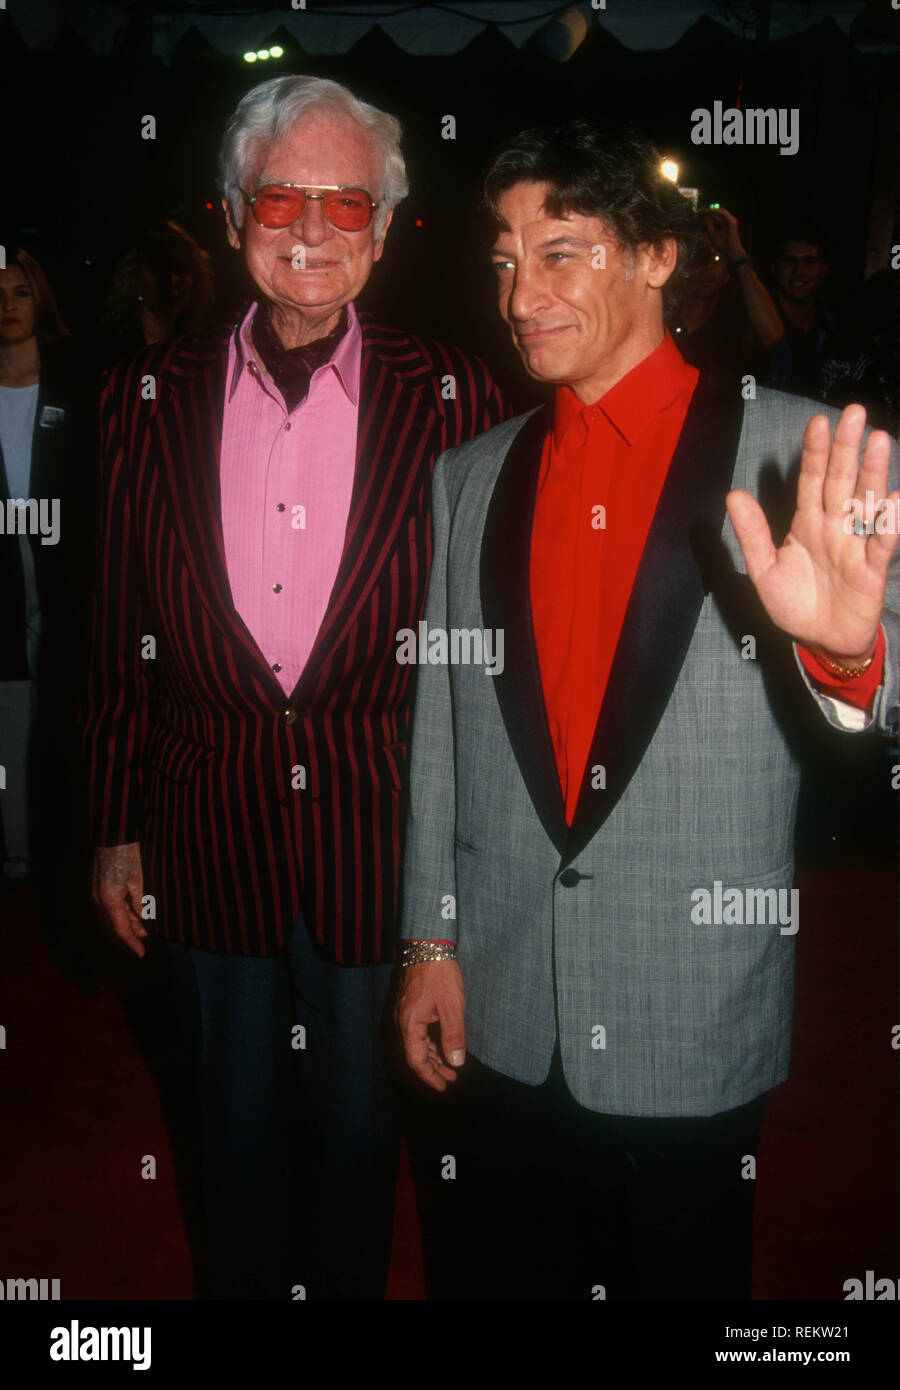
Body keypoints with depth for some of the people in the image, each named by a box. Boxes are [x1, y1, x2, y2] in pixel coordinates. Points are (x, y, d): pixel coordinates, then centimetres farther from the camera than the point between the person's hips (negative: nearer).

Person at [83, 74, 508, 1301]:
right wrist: (117, 827, 5)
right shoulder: (153, 396, -1)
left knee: (361, 1119, 19)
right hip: (210, 838, 2)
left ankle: (348, 1287, 46)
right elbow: (123, 635, 3)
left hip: (381, 835, -1)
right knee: (233, 1111, 22)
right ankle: (237, 1284, 48)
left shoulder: (452, 398, -6)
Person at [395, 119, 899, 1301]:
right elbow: (439, 727, 8)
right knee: (491, 1277, 17)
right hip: (495, 1027, 3)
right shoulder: (471, 477, 6)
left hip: (694, 1030, -3)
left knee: (681, 1275, 15)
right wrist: (430, 942, 6)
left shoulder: (795, 453, -6)